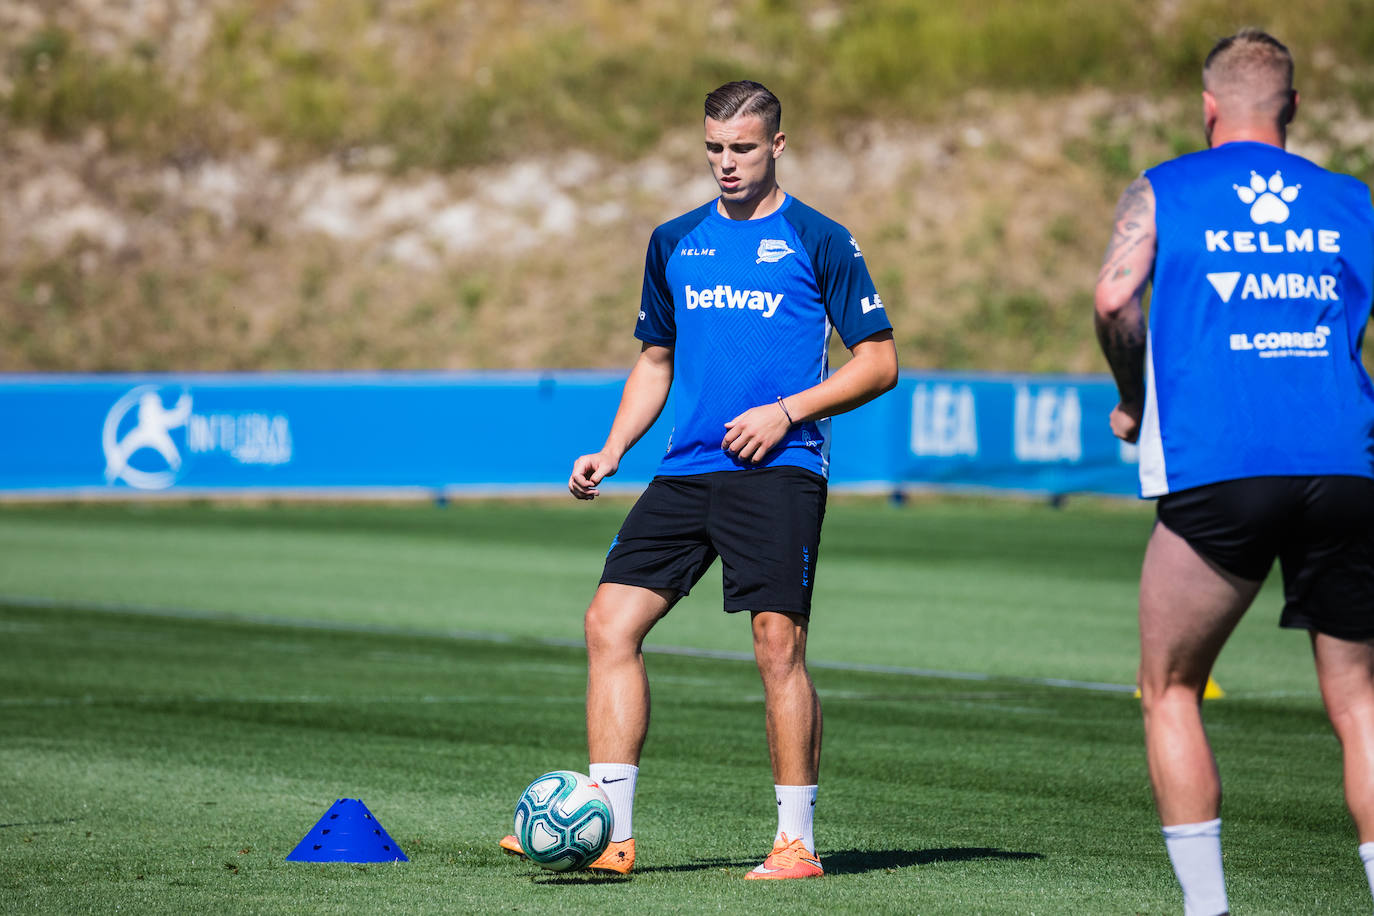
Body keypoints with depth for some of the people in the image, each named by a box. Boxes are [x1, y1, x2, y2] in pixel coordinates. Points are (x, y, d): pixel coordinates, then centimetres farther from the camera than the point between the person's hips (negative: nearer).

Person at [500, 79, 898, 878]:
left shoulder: (819, 241, 1)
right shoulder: (675, 242, 16)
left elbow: (879, 361, 1)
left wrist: (787, 410, -10)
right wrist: (613, 451, 10)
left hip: (779, 466, -5)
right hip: (687, 470, 5)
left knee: (779, 641, -13)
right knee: (611, 621, -5)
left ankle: (798, 841, -3)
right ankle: (609, 831, -1)